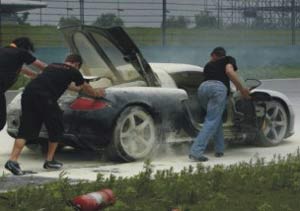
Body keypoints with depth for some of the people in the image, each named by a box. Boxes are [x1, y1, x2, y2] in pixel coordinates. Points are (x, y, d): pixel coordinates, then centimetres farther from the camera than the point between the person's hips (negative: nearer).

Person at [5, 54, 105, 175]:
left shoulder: (52, 66, 32)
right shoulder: (73, 72, 14)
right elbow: (86, 89, 31)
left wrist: (77, 88, 67)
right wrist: (97, 93, 52)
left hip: (28, 92, 6)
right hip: (44, 97, -6)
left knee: (26, 129, 6)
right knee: (56, 128, 13)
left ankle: (12, 160, -8)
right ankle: (49, 161, 20)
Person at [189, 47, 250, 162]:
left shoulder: (208, 65, 36)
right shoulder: (229, 60, 25)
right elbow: (229, 71, 3)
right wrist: (242, 89, 4)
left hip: (203, 87, 5)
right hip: (219, 88, -5)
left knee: (216, 119, 23)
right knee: (212, 122, -9)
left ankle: (219, 149, 17)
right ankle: (196, 151, -25)